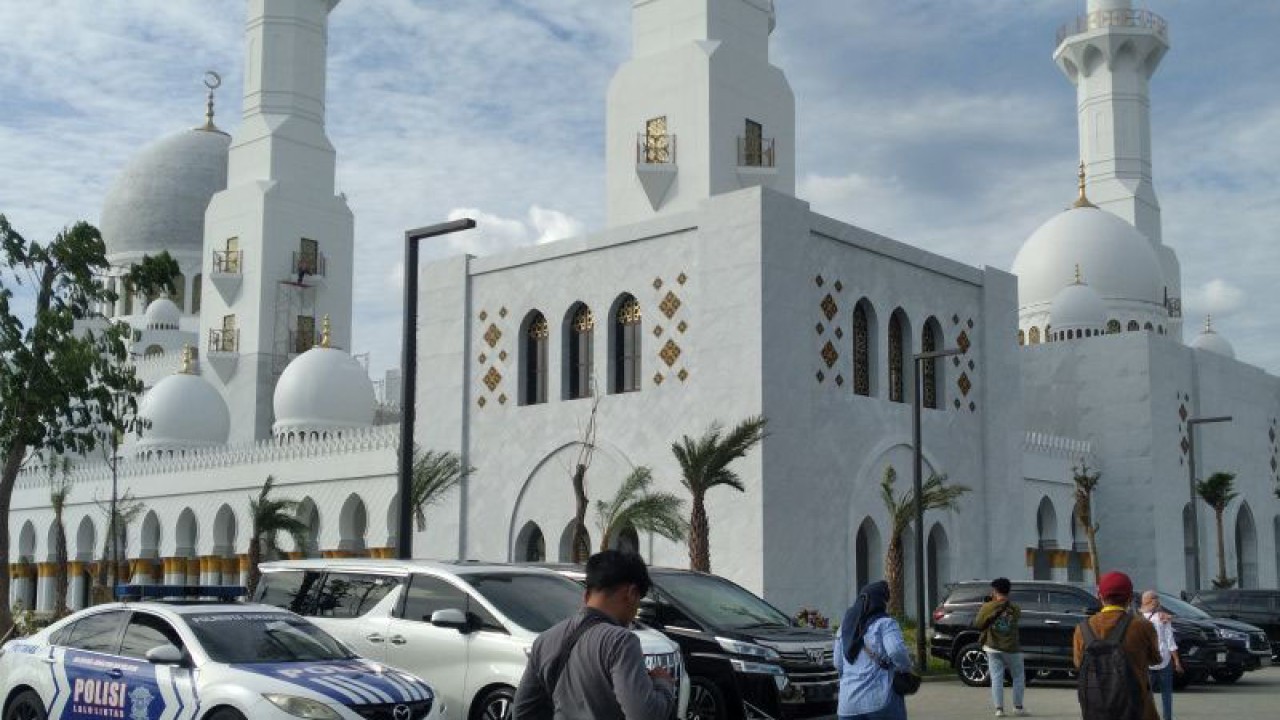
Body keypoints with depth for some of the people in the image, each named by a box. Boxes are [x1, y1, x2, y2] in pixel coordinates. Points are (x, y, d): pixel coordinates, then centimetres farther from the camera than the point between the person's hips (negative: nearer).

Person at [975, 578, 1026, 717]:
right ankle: (1018, 707, 16)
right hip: (1011, 648, 0)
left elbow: (978, 624, -2)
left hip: (993, 648, 0)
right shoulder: (1015, 608, -3)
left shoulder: (987, 607, -6)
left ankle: (999, 708, -5)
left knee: (996, 678, 2)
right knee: (1018, 677, 15)